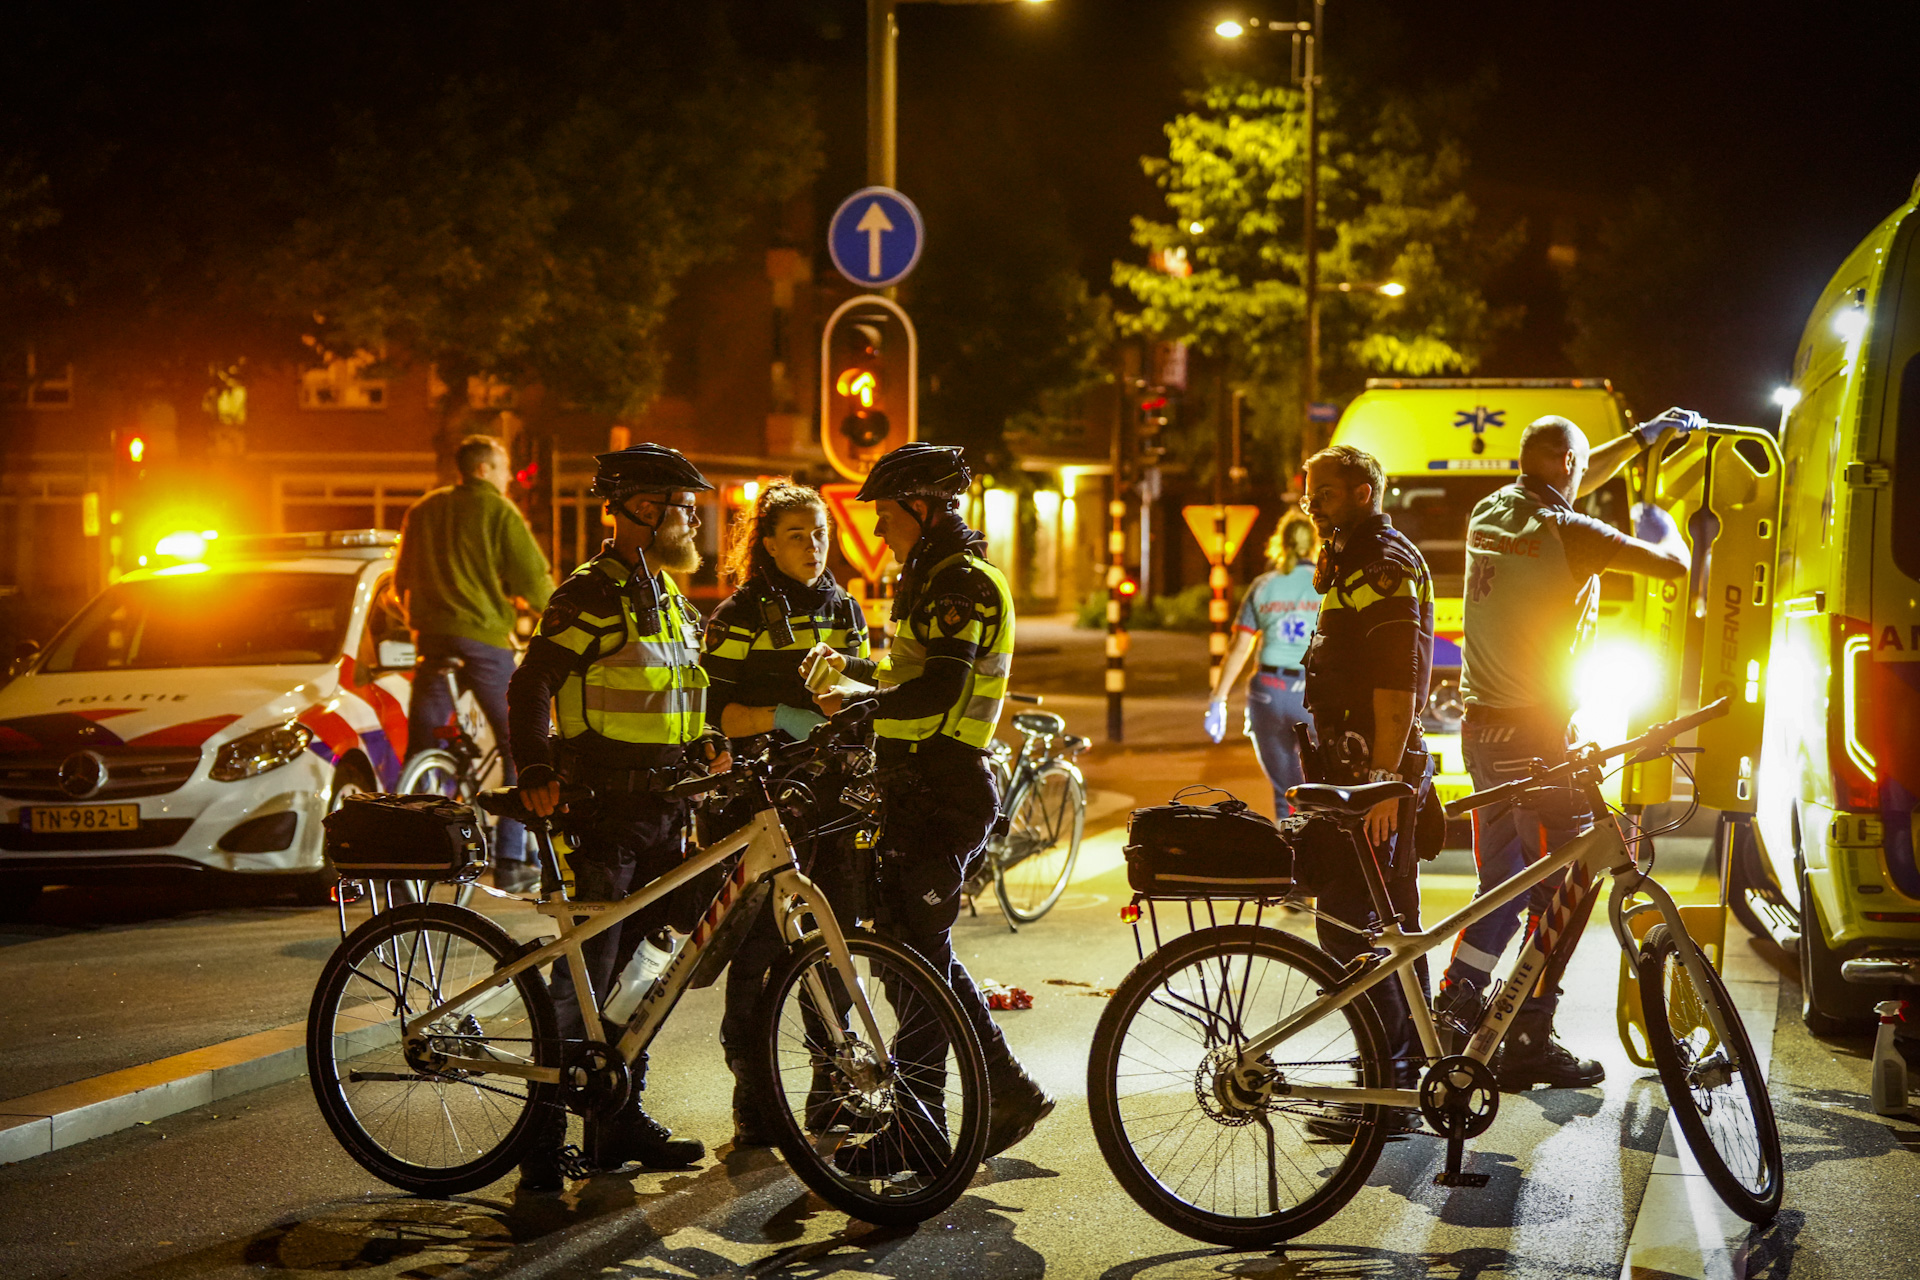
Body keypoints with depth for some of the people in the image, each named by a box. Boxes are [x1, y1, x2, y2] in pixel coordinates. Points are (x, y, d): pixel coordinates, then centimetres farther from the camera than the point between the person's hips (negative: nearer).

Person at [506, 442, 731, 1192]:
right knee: (583, 977, -8)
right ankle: (544, 1135, -3)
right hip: (603, 811, -8)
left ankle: (620, 1117, 21)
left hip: (663, 808, 8)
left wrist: (704, 744, 8)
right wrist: (536, 773, -28)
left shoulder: (669, 597, 16)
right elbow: (531, 686, -18)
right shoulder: (593, 594, -11)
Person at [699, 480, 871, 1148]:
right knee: (759, 945, -6)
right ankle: (752, 1096, 3)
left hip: (833, 794, 5)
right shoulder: (741, 615, -1)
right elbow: (713, 712, -6)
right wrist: (779, 717, -19)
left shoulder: (844, 609, 16)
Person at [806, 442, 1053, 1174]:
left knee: (919, 958, -6)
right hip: (916, 791, 10)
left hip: (943, 794, -10)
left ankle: (911, 1132, -1)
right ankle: (1011, 1093, 19)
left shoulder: (964, 584, -15)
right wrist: (851, 667, 20)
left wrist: (854, 704, -20)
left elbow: (939, 693, -26)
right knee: (918, 949, 13)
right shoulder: (931, 580, 18)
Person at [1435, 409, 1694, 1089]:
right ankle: (1530, 1041, 1)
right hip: (1536, 733, -8)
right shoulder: (1569, 534, -14)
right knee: (1564, 886, 0)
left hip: (1480, 727, 8)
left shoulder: (1489, 514, 8)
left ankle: (1454, 1007, 15)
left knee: (1503, 879, 17)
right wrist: (1656, 522, 15)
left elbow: (1559, 493, 29)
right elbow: (1675, 563, -8)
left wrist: (1641, 436, 36)